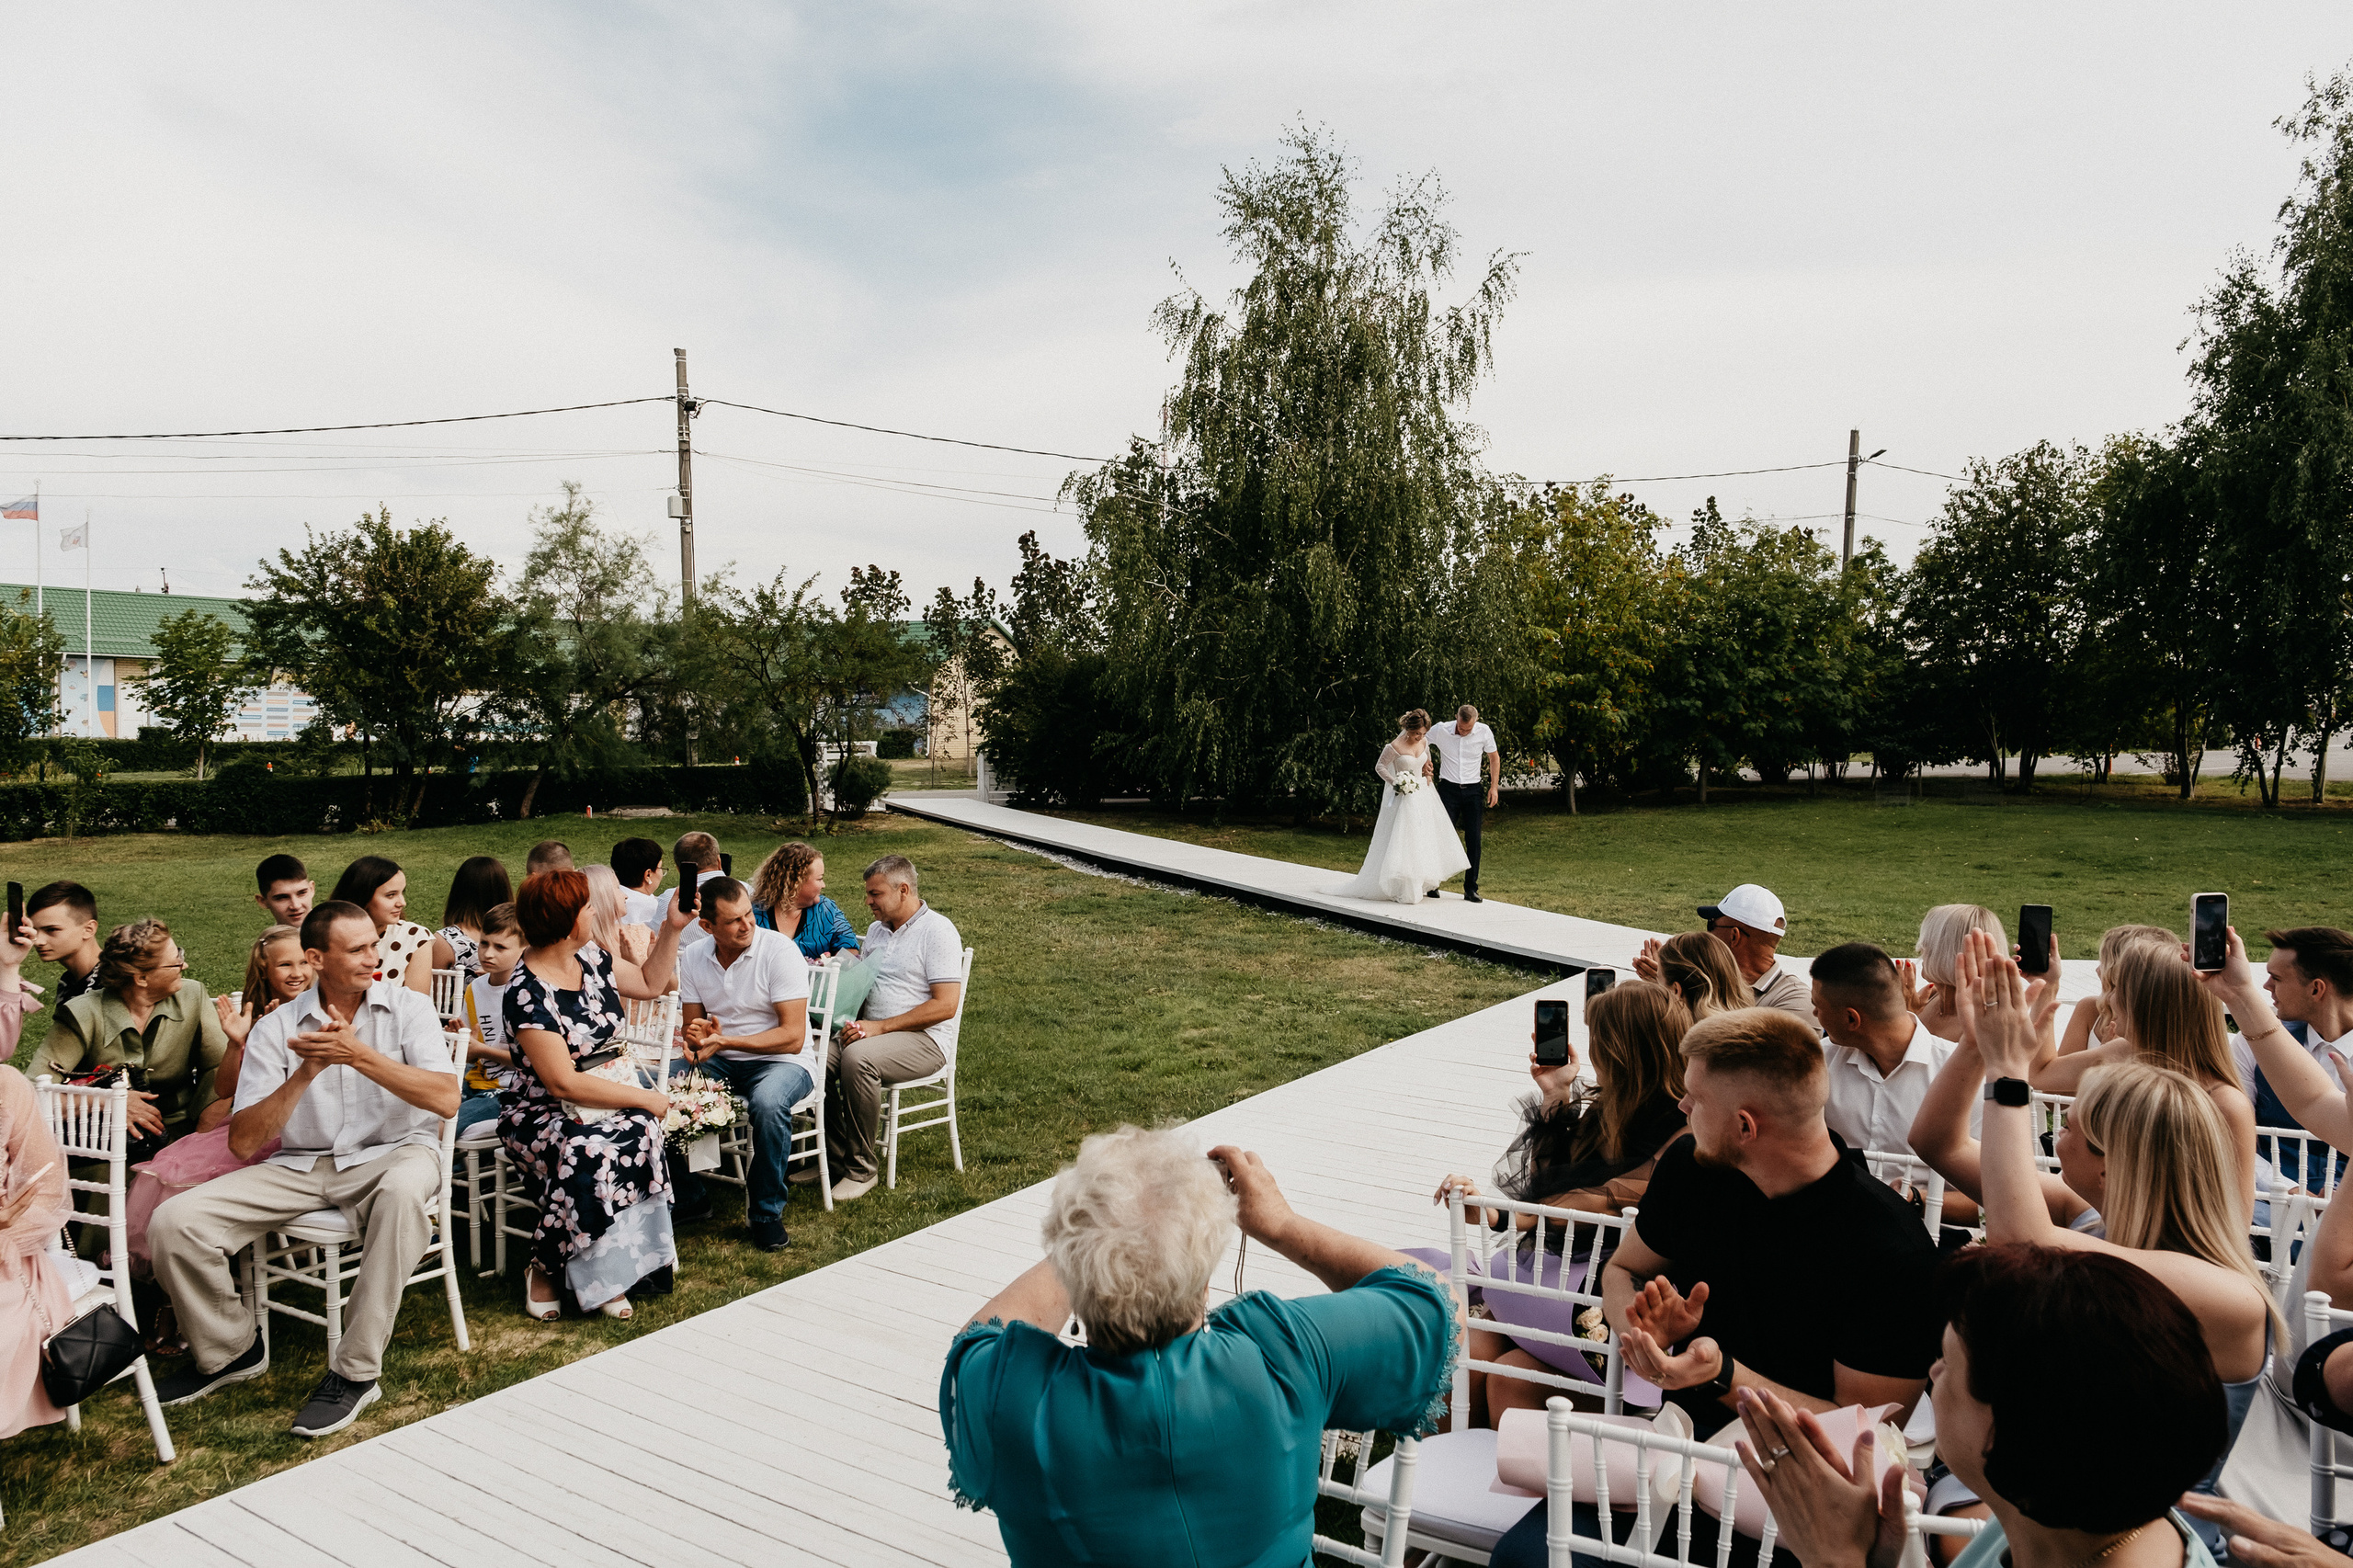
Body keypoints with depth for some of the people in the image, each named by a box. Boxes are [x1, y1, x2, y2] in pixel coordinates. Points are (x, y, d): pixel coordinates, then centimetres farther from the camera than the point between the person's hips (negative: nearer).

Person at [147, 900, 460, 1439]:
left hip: (391, 1152, -3)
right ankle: (229, 1350, 14)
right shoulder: (275, 1029, 3)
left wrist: (359, 1055, -21)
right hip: (300, 1166, 3)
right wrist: (305, 1073, -16)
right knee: (173, 1222, -14)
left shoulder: (407, 1007, -1)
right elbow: (243, 1142, -3)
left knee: (405, 1189, -40)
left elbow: (447, 1099, -15)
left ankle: (356, 1370, -26)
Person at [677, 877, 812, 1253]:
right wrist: (697, 1040, -18)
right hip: (720, 1064, 5)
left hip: (781, 1062, -4)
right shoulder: (693, 961, 1)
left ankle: (766, 1211, -14)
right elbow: (693, 1029, 7)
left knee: (768, 1103, -37)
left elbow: (793, 1037, -18)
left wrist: (725, 1042, -24)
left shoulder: (779, 950, -15)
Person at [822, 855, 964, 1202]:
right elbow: (862, 987, 23)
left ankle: (861, 1168, -20)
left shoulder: (937, 932, -8)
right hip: (872, 1031, 7)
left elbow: (945, 1005, -16)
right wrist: (856, 1022, -1)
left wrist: (880, 1026, -18)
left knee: (858, 1058, -34)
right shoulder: (876, 930, 18)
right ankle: (834, 1156, -5)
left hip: (924, 1040, -7)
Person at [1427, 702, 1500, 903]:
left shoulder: (1484, 732, -5)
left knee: (1474, 840, -2)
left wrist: (1494, 786, 4)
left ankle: (1471, 889, 5)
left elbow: (1494, 757, 10)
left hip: (1474, 790, 1)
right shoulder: (1441, 730, -9)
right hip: (1448, 789, -1)